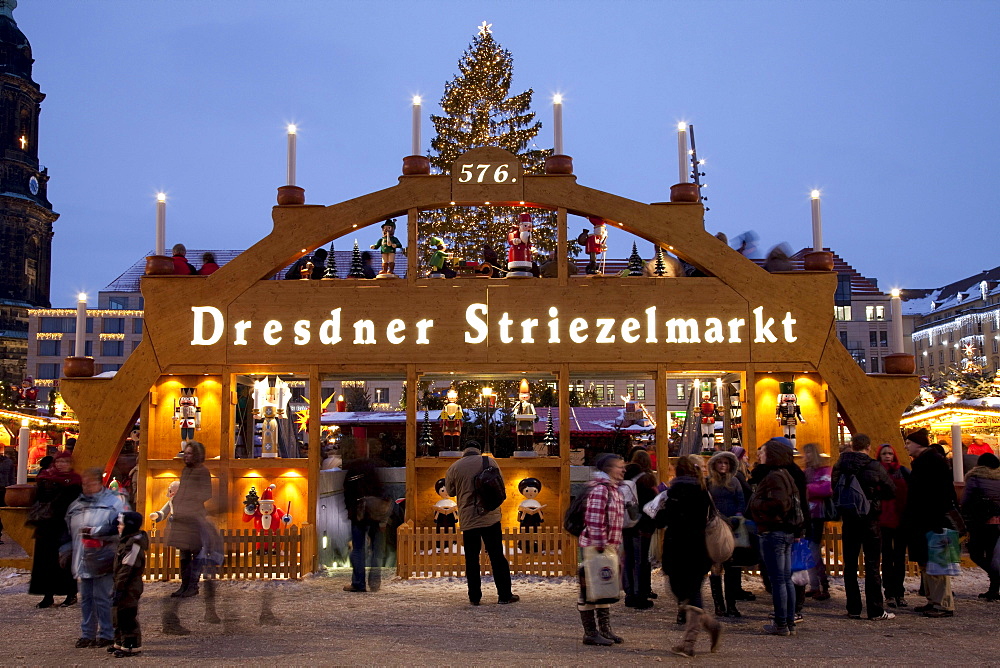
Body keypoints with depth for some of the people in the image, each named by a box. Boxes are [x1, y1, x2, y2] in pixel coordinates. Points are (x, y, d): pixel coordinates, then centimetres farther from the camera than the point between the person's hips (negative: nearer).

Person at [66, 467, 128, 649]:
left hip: (103, 560, -6)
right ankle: (87, 634, 19)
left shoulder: (114, 503, -3)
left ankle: (106, 634, 4)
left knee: (102, 597, -5)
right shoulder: (76, 505, 17)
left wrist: (97, 532, -16)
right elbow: (68, 531, 25)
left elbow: (120, 529, -13)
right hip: (82, 559, 6)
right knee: (86, 598, 11)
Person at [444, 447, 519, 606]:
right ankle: (505, 595, 6)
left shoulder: (454, 468, 2)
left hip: (468, 519, 0)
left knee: (472, 559, 7)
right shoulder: (490, 461, 2)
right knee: (497, 557, 4)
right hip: (491, 517, 0)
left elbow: (450, 491, 12)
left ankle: (474, 597, 8)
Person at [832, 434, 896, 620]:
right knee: (872, 565, 2)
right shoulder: (875, 467, -10)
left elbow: (835, 489, 4)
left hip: (849, 519, 3)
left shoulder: (839, 466, -3)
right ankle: (875, 610, 2)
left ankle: (853, 609, 10)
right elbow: (892, 492, -2)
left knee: (850, 564, 9)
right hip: (870, 519, -2)